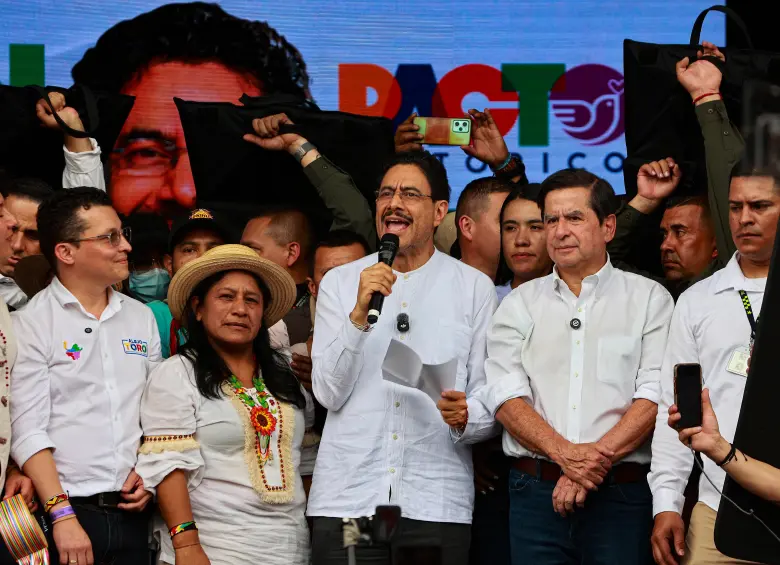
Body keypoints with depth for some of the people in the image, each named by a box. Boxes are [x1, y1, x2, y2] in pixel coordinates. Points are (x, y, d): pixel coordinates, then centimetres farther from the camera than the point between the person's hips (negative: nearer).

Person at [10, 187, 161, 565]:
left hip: (131, 513, 5)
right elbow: (27, 430, -11)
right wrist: (62, 516, -19)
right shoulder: (30, 325, -5)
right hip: (63, 510, -5)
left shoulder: (141, 317, 12)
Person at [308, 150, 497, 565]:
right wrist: (359, 314, -13)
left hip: (436, 502, 0)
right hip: (346, 498, 1)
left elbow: (491, 400, 5)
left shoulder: (474, 288, 7)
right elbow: (328, 393, -1)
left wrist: (466, 416, -17)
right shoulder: (339, 283, 9)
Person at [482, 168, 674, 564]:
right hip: (535, 493, 2)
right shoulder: (519, 304, 12)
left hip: (622, 496, -2)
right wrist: (564, 454, -16)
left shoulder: (648, 299, 6)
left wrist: (599, 457, -16)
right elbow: (505, 396, -1)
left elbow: (655, 396, -5)